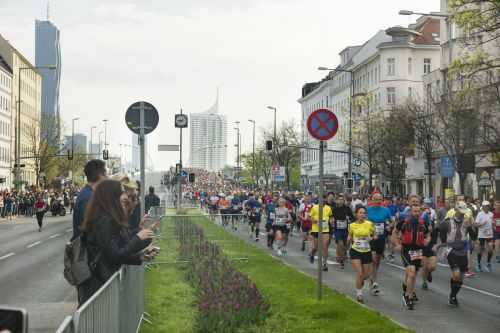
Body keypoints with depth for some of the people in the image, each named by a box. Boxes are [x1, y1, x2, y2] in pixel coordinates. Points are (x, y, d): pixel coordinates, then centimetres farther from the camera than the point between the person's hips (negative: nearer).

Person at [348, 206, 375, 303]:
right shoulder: (352, 225, -2)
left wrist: (371, 238, -16)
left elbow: (375, 235, 6)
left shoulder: (369, 224, -4)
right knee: (359, 274, -11)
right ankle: (359, 294, 6)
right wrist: (349, 240, -8)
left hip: (366, 252, 1)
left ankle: (360, 281, 43)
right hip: (355, 251, -1)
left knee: (367, 274, 8)